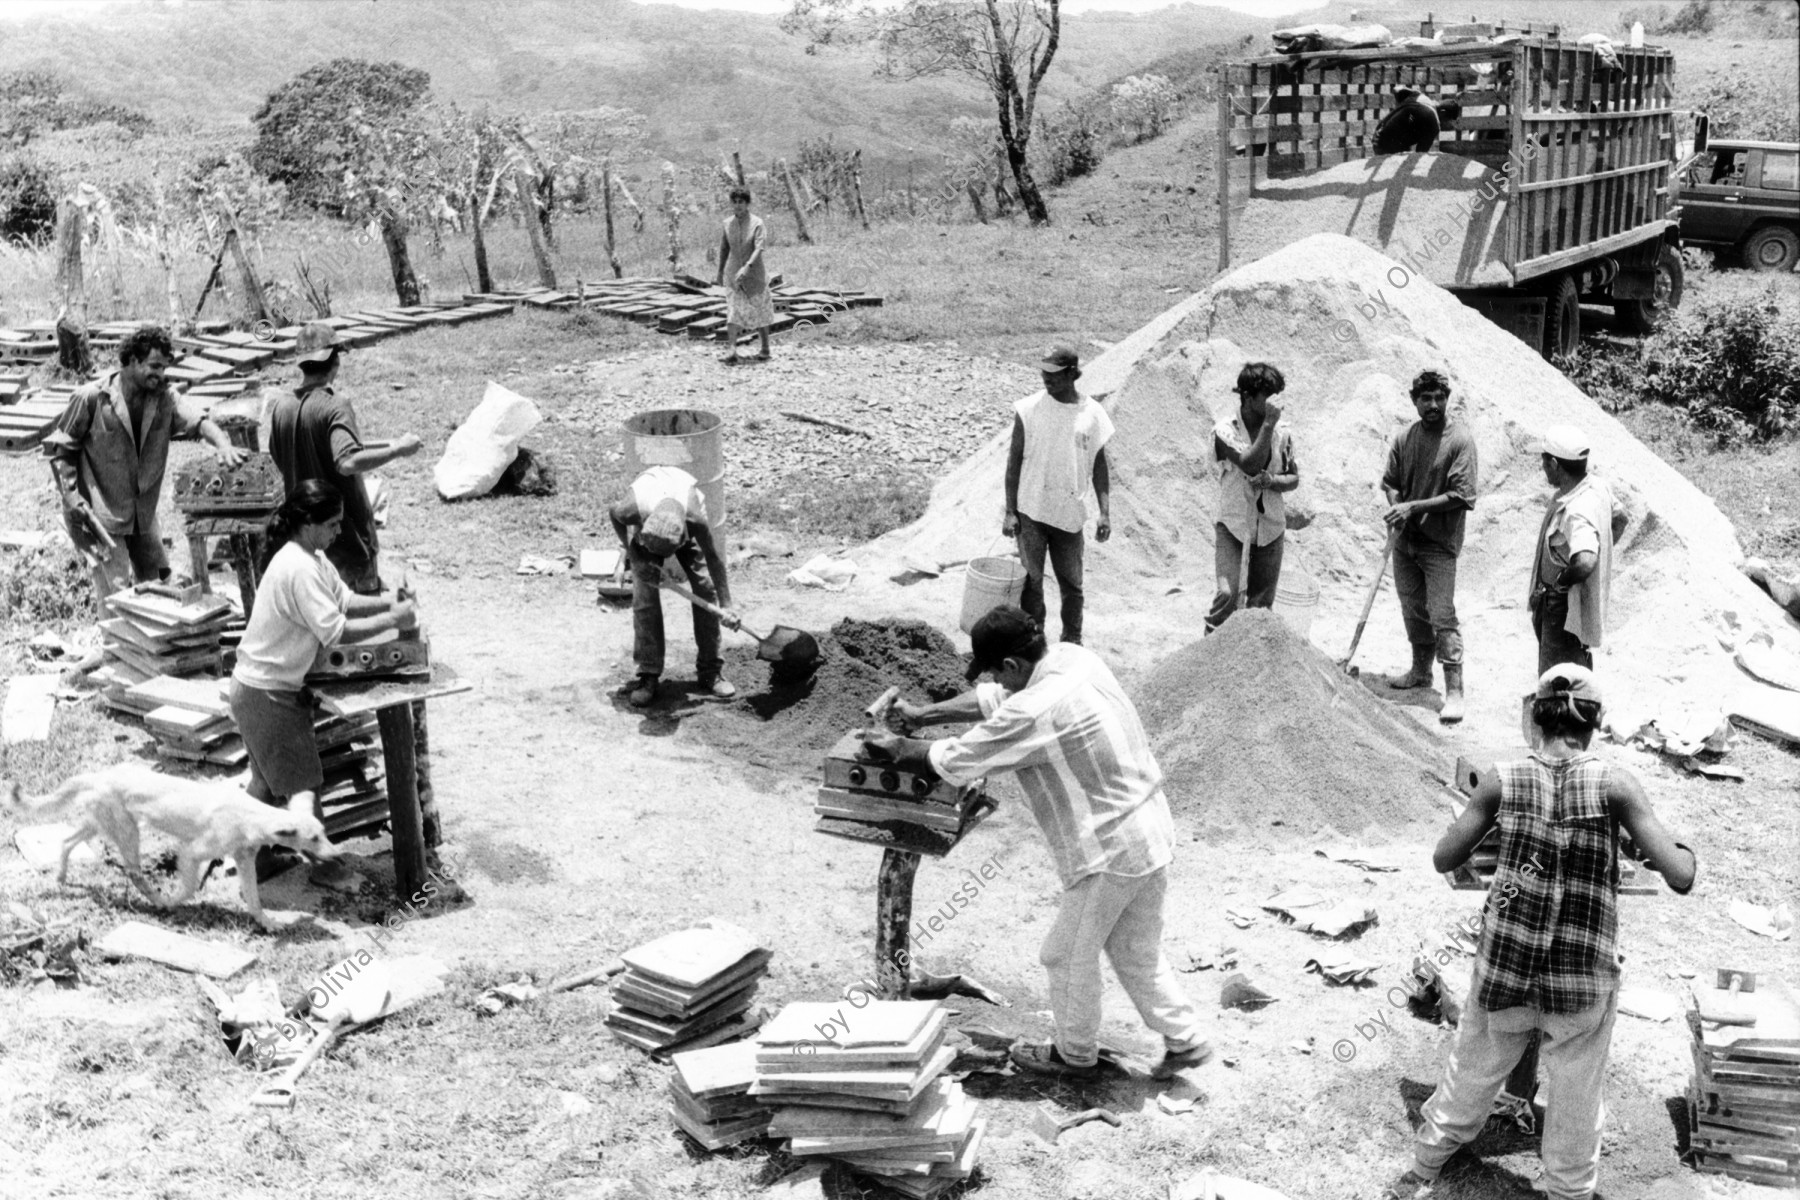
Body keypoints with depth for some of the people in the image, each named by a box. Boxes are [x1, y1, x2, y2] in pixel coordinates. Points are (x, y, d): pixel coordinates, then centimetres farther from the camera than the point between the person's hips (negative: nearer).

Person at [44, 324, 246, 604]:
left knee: (157, 584, 13)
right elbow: (58, 448, -6)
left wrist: (222, 443, -40)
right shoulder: (91, 398, -13)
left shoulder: (164, 397, -3)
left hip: (144, 514, 5)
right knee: (116, 594, -7)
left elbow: (196, 419, -19)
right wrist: (71, 495, -15)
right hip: (100, 515, -5)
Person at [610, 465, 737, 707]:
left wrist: (726, 606, -25)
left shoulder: (696, 519, -44)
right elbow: (614, 515, -16)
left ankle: (710, 670, 1)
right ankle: (648, 675, -5)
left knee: (705, 588, -9)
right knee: (644, 597, -12)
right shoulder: (633, 510, -44)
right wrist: (633, 555, -21)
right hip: (644, 526, 0)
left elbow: (713, 558, -28)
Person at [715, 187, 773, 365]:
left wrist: (747, 267, -38)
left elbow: (759, 248, -24)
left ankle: (765, 348, 26)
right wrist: (720, 272, 18)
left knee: (759, 311, 10)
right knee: (733, 310, -10)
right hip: (733, 273, 3)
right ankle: (732, 350, -19)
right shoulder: (728, 223, 0)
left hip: (754, 273, -3)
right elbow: (724, 248, 12)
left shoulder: (757, 223, -12)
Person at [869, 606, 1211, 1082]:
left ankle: (1076, 1054, 31)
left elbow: (957, 760, -14)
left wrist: (899, 748, 3)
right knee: (1137, 953, 23)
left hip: (1111, 852, -9)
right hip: (1149, 832, 9)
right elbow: (993, 701, 15)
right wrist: (923, 714, 16)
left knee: (1069, 955, 13)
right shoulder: (1073, 657, 0)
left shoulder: (1036, 712, -26)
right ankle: (1185, 1039, 30)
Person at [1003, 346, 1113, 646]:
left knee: (1072, 585, 10)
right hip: (1031, 513, -1)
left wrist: (1105, 513, 0)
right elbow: (1014, 460, -1)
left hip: (1070, 515, 1)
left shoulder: (1092, 415, 0)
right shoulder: (1029, 408, -4)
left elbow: (1099, 466, 7)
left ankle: (1072, 642, 25)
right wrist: (1010, 511, -5)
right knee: (1031, 581, 2)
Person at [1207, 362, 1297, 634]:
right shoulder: (1225, 431, -10)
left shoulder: (1281, 435, 3)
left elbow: (1294, 478, 8)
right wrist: (1268, 424, -23)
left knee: (1262, 604, 9)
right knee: (1227, 594, -20)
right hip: (1233, 526, -4)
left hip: (1270, 528, 4)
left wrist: (1271, 481, -13)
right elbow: (1250, 465, -23)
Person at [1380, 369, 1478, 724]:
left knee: (1442, 616, -10)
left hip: (1439, 543, -6)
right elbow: (1390, 481, 13)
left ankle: (1454, 691, -7)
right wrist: (1395, 505, -9)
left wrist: (1414, 507, -19)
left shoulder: (1460, 440, -12)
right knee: (1413, 611, 18)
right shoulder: (1405, 439, 3)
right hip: (1405, 539, 6)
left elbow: (1460, 496, -15)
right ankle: (1421, 672, 36)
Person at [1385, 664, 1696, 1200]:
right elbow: (1680, 877, -15)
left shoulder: (1503, 780, -7)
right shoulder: (1613, 783, -13)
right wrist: (1682, 850, 7)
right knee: (1575, 1115, 18)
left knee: (1468, 1082, 23)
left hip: (1502, 970, 2)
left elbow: (1444, 859, 2)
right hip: (1584, 984, -2)